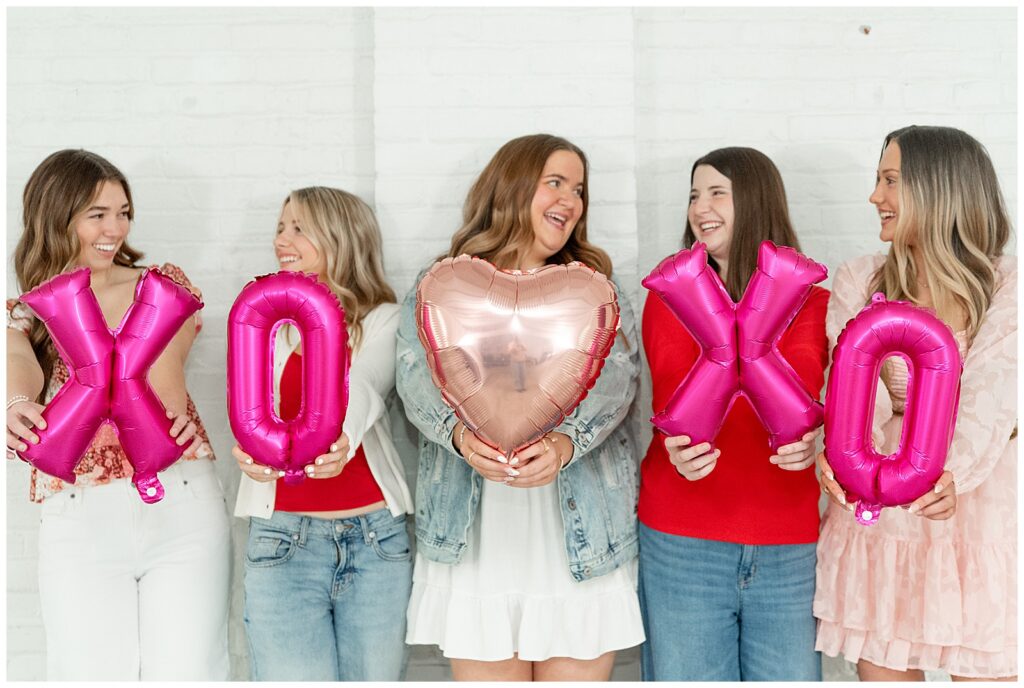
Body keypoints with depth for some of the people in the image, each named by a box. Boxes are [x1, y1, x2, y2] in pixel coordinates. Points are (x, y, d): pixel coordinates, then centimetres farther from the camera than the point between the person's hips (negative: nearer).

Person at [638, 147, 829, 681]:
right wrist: (678, 448, -29)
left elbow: (802, 380, -9)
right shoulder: (671, 296, 5)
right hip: (682, 541, 0)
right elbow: (673, 385, -8)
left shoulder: (811, 302, 6)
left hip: (791, 546, 1)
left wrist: (803, 437, -31)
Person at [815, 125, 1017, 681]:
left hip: (975, 507, -1)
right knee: (883, 668, 8)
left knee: (983, 669, 3)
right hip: (874, 513, 2)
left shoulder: (1005, 287, -2)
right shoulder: (858, 281, 4)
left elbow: (991, 400, -16)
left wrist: (952, 474, -35)